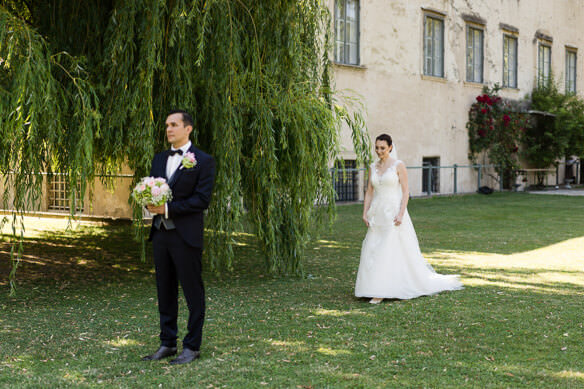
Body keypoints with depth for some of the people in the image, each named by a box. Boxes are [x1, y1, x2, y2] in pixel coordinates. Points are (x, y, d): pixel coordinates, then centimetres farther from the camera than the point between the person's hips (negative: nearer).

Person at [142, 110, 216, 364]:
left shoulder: (203, 161, -5)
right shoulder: (159, 159, 16)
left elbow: (202, 199, -12)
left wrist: (167, 208, -18)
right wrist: (151, 203, -6)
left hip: (186, 236, -6)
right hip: (160, 233, 7)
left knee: (193, 293, 1)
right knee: (165, 292, 12)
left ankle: (192, 347, 9)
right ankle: (167, 344, 21)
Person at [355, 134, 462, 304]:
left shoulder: (398, 165, -5)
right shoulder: (373, 167, 11)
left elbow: (406, 192, -8)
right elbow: (369, 192, 13)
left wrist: (401, 214, -17)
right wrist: (365, 213, 3)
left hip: (393, 212, -6)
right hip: (377, 213, 6)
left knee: (388, 250, -8)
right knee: (373, 250, 3)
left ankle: (381, 292, -7)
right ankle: (378, 290, 13)